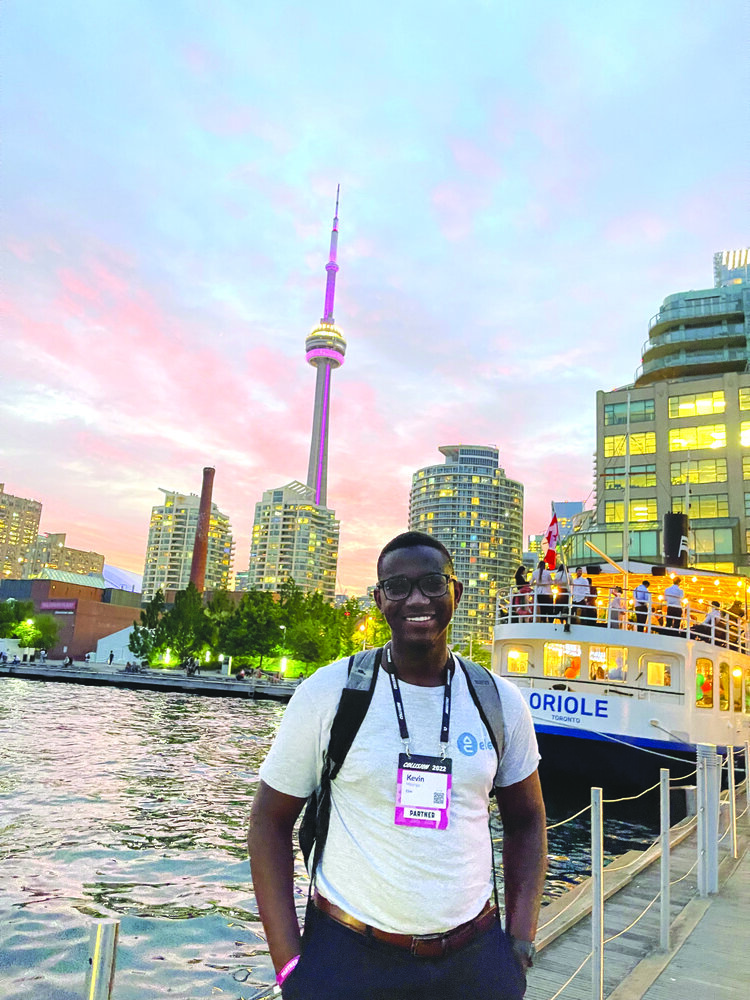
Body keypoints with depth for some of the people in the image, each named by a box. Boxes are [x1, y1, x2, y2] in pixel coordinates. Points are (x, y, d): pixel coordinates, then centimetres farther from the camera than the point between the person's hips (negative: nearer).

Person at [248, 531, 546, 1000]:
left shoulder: (501, 702, -3)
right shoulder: (327, 693, -10)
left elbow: (525, 821, 9)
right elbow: (271, 820, -4)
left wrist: (522, 935, 1)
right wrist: (288, 962, -7)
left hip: (474, 959, 3)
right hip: (344, 957, -2)